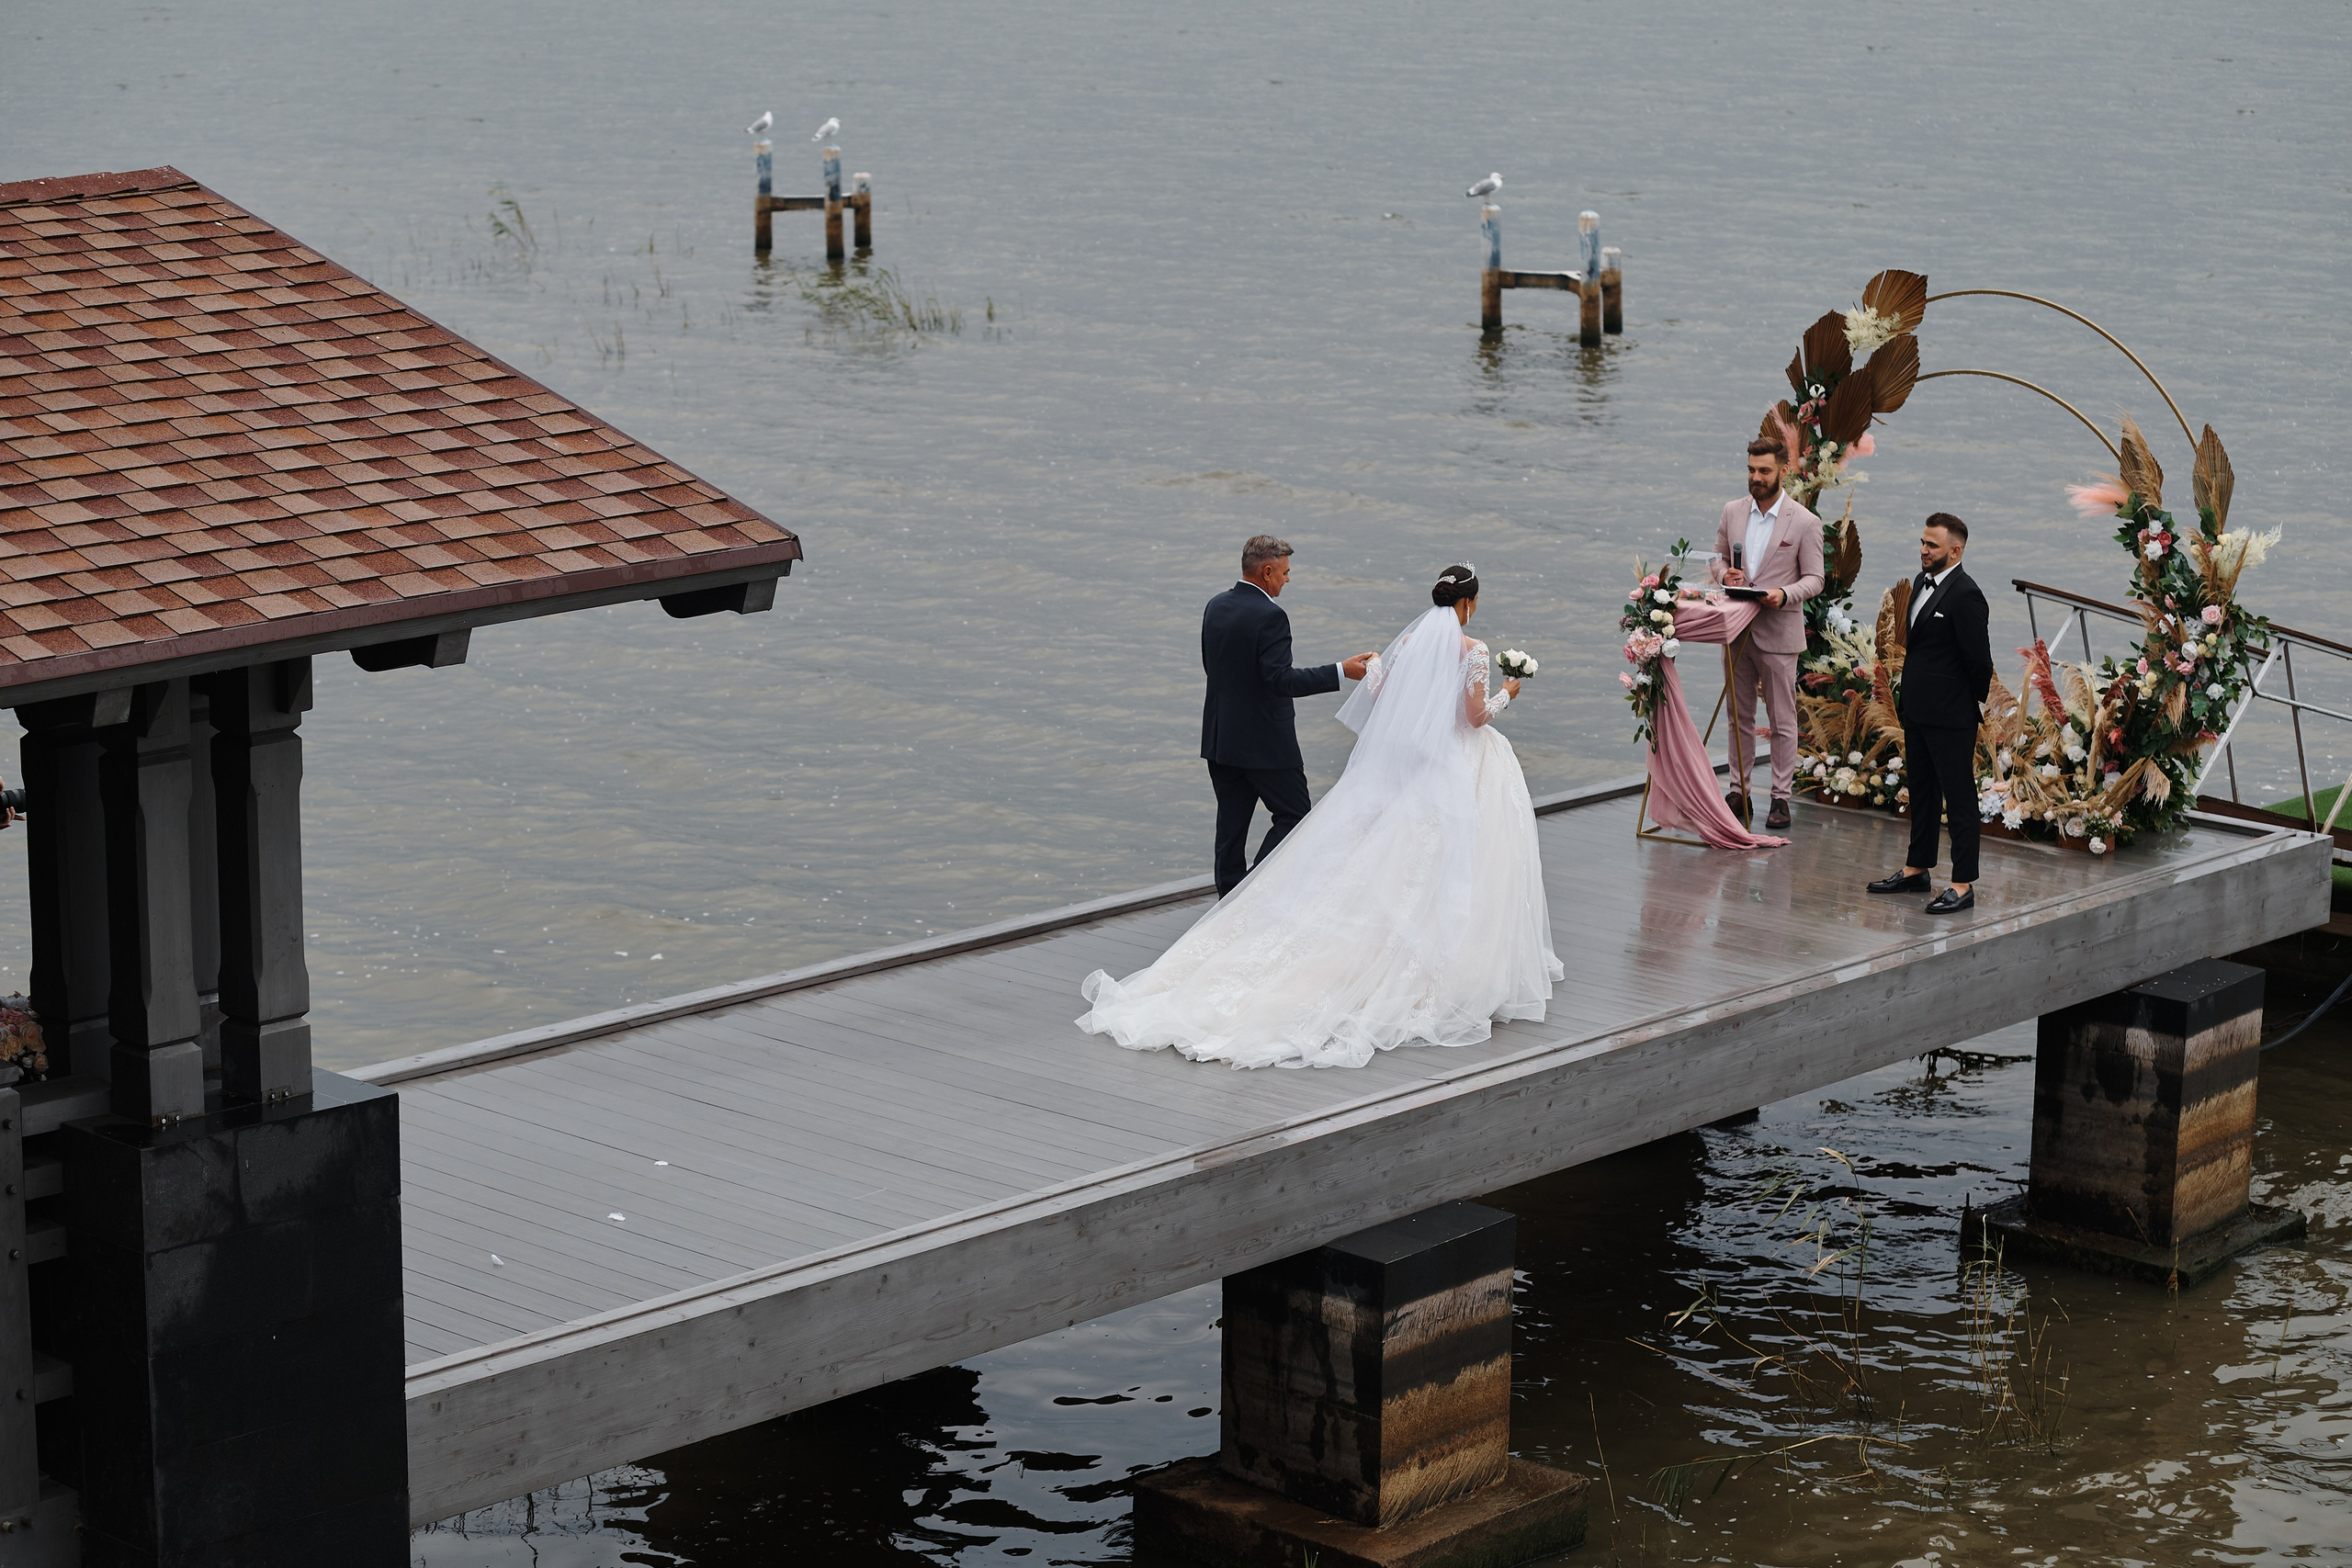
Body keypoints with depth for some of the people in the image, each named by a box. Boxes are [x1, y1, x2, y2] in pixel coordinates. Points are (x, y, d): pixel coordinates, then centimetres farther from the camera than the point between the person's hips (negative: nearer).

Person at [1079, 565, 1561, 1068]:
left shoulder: (1408, 640, 3)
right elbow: (1476, 715, -12)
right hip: (1461, 763, -6)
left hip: (1399, 762, 6)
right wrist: (1505, 696, 7)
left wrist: (1372, 666, 28)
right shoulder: (1472, 650, -13)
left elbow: (1377, 692, 8)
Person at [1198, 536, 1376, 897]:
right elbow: (1280, 679, -23)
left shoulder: (1215, 607, 6)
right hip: (1265, 742, -8)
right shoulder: (1269, 616, -18)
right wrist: (1341, 672, -21)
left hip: (1219, 739, 8)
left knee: (1231, 825, 12)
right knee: (1293, 816, 4)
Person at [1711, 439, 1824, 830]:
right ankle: (1738, 791, 18)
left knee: (1782, 719, 1)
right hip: (1736, 628, 4)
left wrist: (1784, 594, -23)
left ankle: (1781, 796, 7)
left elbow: (1814, 579, -4)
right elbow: (1719, 557, 16)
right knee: (1740, 716, 11)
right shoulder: (1733, 512, 6)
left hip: (1778, 632, -4)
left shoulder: (1805, 522, -6)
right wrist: (1725, 574, -8)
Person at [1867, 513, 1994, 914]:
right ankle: (1918, 869, 31)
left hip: (1951, 716, -10)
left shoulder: (1965, 595, -18)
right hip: (1917, 710, 10)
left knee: (1959, 798, -3)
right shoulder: (1921, 583, 11)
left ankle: (1963, 885, -1)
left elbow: (1979, 659, -16)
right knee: (1921, 792, 19)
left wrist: (1974, 704, -4)